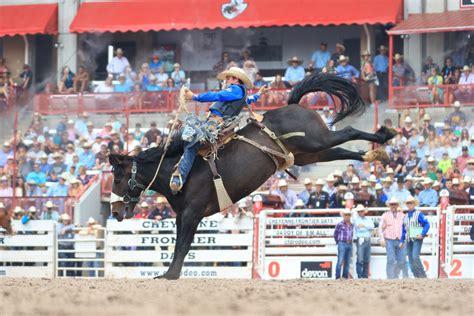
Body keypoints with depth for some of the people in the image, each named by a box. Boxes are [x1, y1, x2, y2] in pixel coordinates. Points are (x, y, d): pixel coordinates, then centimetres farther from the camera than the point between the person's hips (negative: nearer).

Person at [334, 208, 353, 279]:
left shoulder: (351, 225, 9)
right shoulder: (340, 224, -6)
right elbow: (335, 234, 3)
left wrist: (350, 241, 11)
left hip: (349, 244, 5)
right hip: (342, 244, -5)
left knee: (347, 262, 7)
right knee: (340, 261, -9)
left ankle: (345, 276, 13)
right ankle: (338, 277, -9)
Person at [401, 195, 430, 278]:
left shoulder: (419, 214, -3)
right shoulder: (406, 216, 17)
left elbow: (427, 224, -8)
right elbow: (403, 229, 22)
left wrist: (422, 234, -20)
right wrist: (402, 241, 16)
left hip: (417, 239, -7)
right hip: (409, 240, 7)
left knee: (415, 257, -19)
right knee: (410, 259, 4)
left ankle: (422, 275, -16)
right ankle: (416, 276, 9)